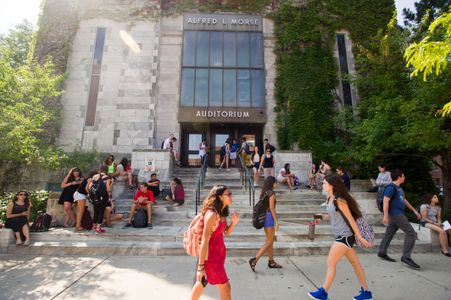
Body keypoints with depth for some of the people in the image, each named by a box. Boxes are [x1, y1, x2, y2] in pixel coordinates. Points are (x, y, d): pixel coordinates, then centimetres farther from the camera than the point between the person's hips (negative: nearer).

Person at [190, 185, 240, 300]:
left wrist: (234, 222, -7)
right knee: (225, 287, 6)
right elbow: (204, 240, -23)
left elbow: (226, 232, 13)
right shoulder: (212, 214, -24)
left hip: (218, 253, 8)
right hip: (211, 255, -8)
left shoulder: (221, 213, 2)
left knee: (202, 282, 24)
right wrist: (201, 266, -20)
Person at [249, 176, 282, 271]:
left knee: (270, 240, 18)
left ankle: (271, 261, 28)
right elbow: (271, 208, -19)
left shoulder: (264, 193, 9)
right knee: (269, 242, -1)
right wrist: (276, 222, -15)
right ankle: (254, 259, -5)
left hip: (264, 216, 9)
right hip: (269, 217, -9)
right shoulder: (271, 193, -15)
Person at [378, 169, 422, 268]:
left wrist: (414, 211, 27)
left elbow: (404, 200, 26)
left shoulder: (399, 188, 16)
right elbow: (385, 201, -20)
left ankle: (382, 252, 20)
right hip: (395, 213, -10)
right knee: (411, 233, -10)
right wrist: (386, 216, -24)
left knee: (389, 233, 12)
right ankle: (406, 257, -6)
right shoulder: (391, 187, -14)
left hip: (399, 214, 10)